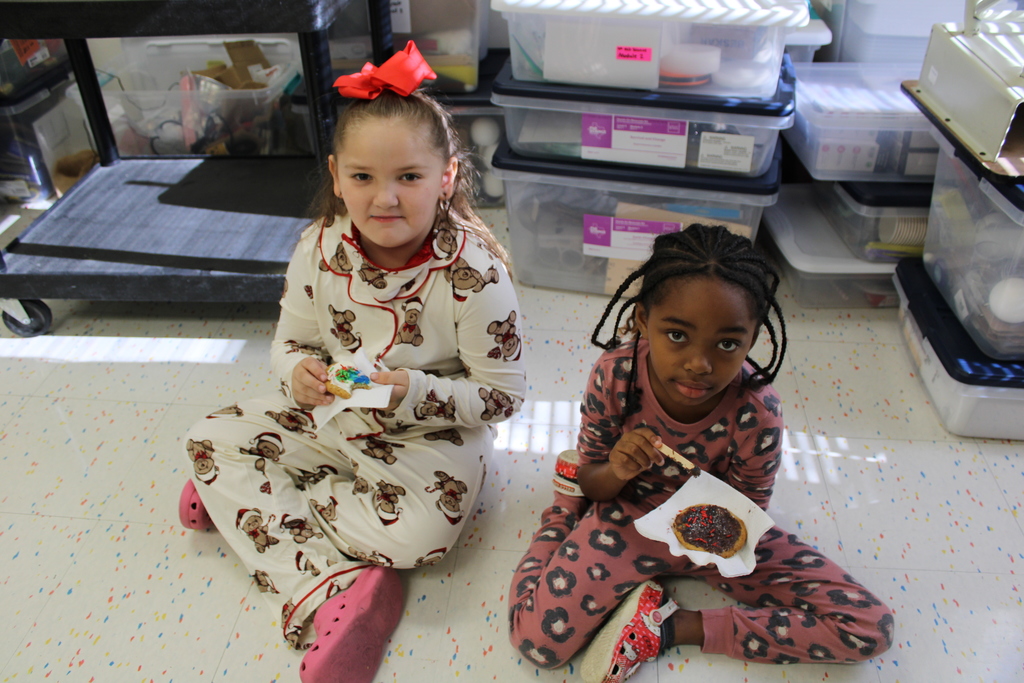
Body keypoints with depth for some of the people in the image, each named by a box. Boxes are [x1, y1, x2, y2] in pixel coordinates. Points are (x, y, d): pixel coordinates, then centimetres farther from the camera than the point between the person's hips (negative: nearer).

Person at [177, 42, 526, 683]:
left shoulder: (475, 273, -24)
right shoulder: (319, 251, -12)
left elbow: (504, 394, -17)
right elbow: (292, 342, 3)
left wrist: (414, 393, -32)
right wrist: (300, 373, -22)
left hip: (433, 436, -4)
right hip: (331, 417, 5)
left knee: (420, 532, -30)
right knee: (211, 438, -6)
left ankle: (245, 496, -5)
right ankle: (329, 591, -14)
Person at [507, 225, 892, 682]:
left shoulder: (756, 412, -27)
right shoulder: (615, 375, -25)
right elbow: (594, 485, -10)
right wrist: (614, 473, -34)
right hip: (629, 520, -1)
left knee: (871, 630, -9)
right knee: (536, 638, -17)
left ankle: (675, 626, -4)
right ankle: (563, 512, 10)